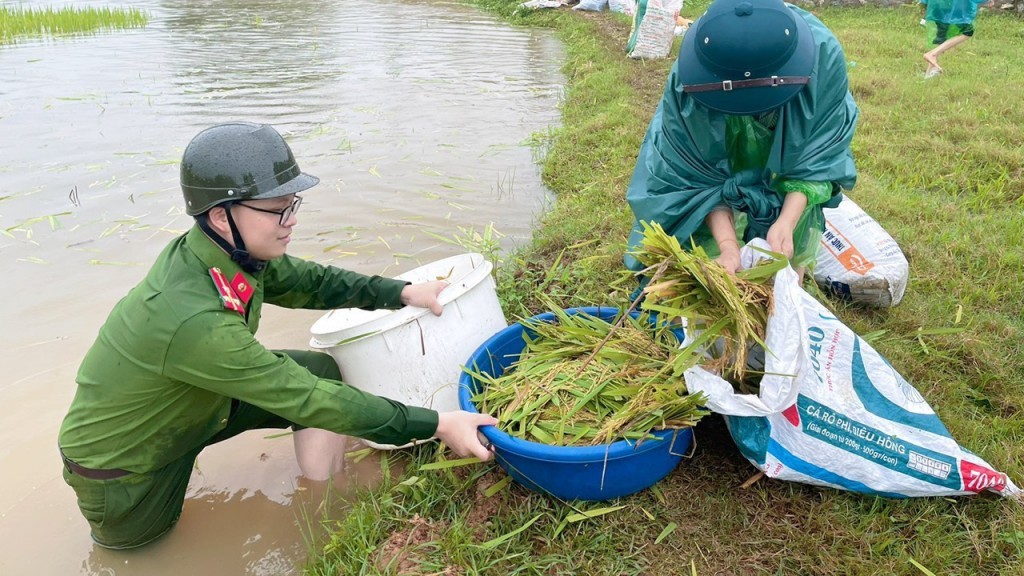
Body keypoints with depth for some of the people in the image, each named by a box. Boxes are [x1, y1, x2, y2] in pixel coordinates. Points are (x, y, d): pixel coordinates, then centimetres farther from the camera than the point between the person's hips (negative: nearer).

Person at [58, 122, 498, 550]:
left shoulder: (231, 252, -15)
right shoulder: (194, 321, -37)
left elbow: (305, 281, 3)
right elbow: (306, 400, -32)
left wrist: (402, 292, -7)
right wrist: (436, 425, -31)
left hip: (186, 408, 7)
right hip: (118, 467, -7)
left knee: (320, 369, -4)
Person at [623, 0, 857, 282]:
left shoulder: (822, 57, -34)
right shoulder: (689, 79, -36)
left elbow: (819, 157, -24)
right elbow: (698, 177, -26)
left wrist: (786, 223, -38)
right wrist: (728, 244, -36)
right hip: (722, 171, -1)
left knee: (792, 249, -2)